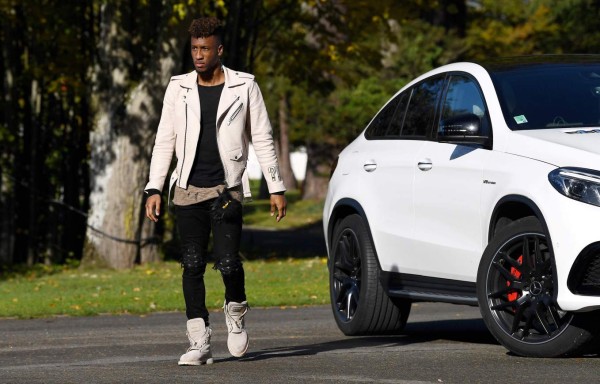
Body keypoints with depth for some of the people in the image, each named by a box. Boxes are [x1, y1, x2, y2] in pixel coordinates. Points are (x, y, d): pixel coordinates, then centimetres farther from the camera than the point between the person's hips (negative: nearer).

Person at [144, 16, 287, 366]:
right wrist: (154, 188, 1)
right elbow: (164, 141, 9)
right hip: (188, 190, 2)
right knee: (193, 265, -3)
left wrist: (277, 188, 3)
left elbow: (263, 140, 6)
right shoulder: (178, 88, 8)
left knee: (228, 263, -12)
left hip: (227, 189, -2)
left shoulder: (245, 88, 3)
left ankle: (236, 312, 19)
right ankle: (200, 343, -1)